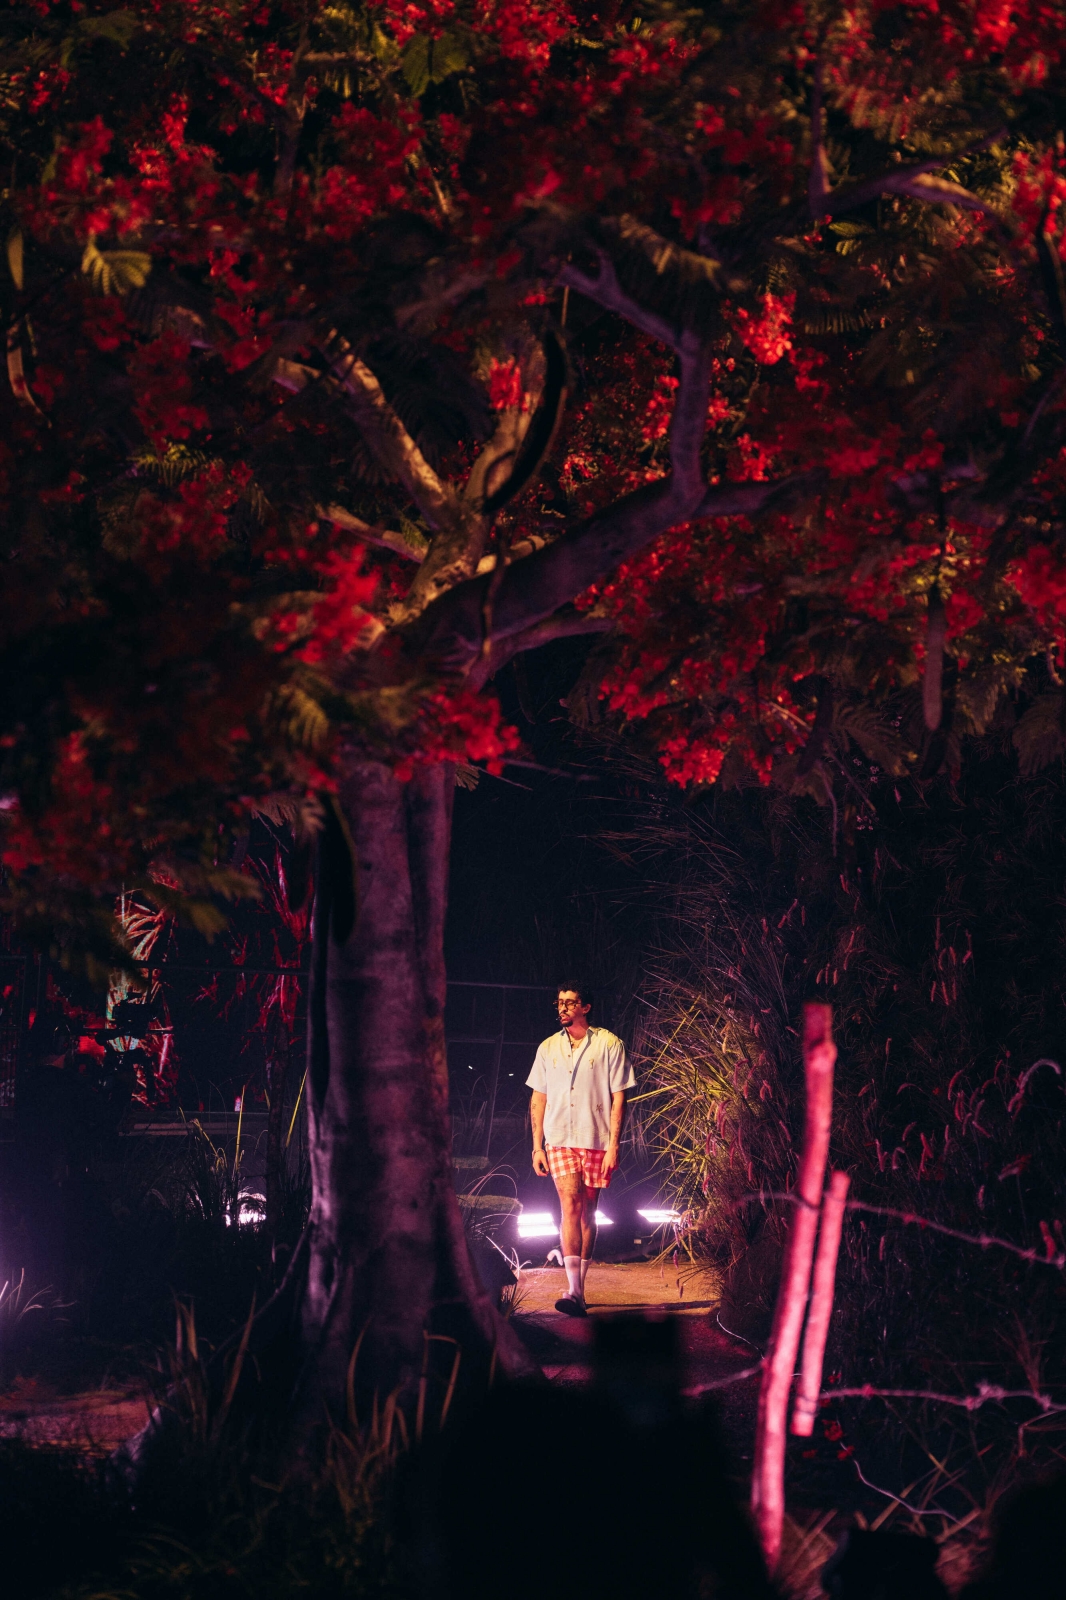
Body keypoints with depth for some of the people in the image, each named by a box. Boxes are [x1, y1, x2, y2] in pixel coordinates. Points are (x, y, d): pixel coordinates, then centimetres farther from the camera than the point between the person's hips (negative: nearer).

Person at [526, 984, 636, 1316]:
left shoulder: (609, 1045, 1)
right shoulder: (548, 1048, 11)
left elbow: (618, 1098, -1)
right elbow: (538, 1099, 15)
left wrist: (614, 1143, -8)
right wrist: (536, 1146, 8)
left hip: (596, 1141, -1)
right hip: (559, 1140, 1)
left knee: (587, 1213, 5)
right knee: (570, 1205, -14)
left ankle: (579, 1287, 15)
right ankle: (574, 1291, -22)